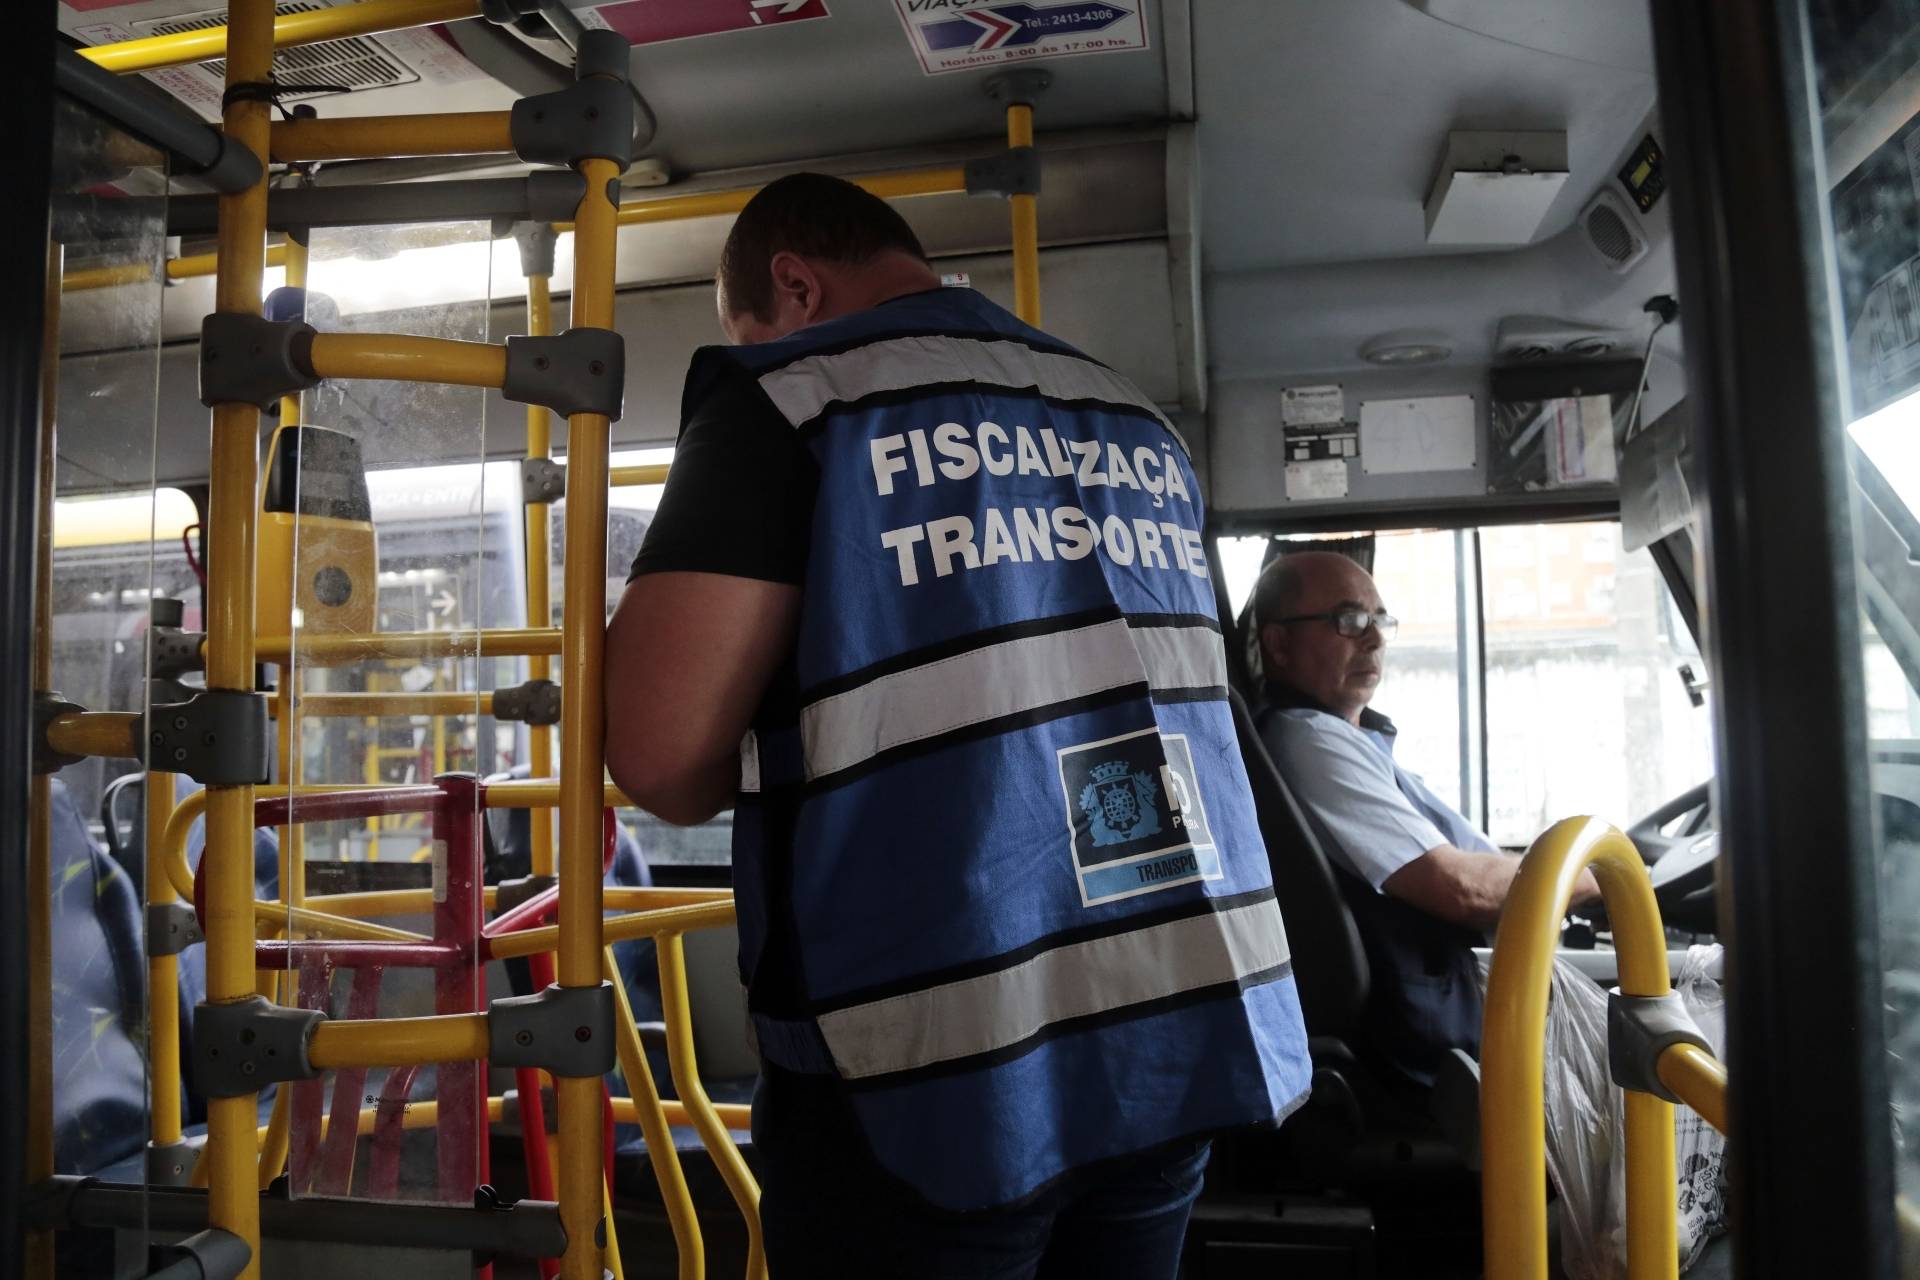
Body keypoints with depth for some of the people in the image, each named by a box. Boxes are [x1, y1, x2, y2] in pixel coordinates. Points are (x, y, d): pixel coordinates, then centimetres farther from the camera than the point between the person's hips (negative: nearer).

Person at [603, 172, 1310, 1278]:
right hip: (1192, 1037, 6)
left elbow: (660, 752, -15)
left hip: (935, 1071, -6)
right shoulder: (1139, 420, 13)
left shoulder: (789, 397, -6)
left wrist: (776, 760, 6)